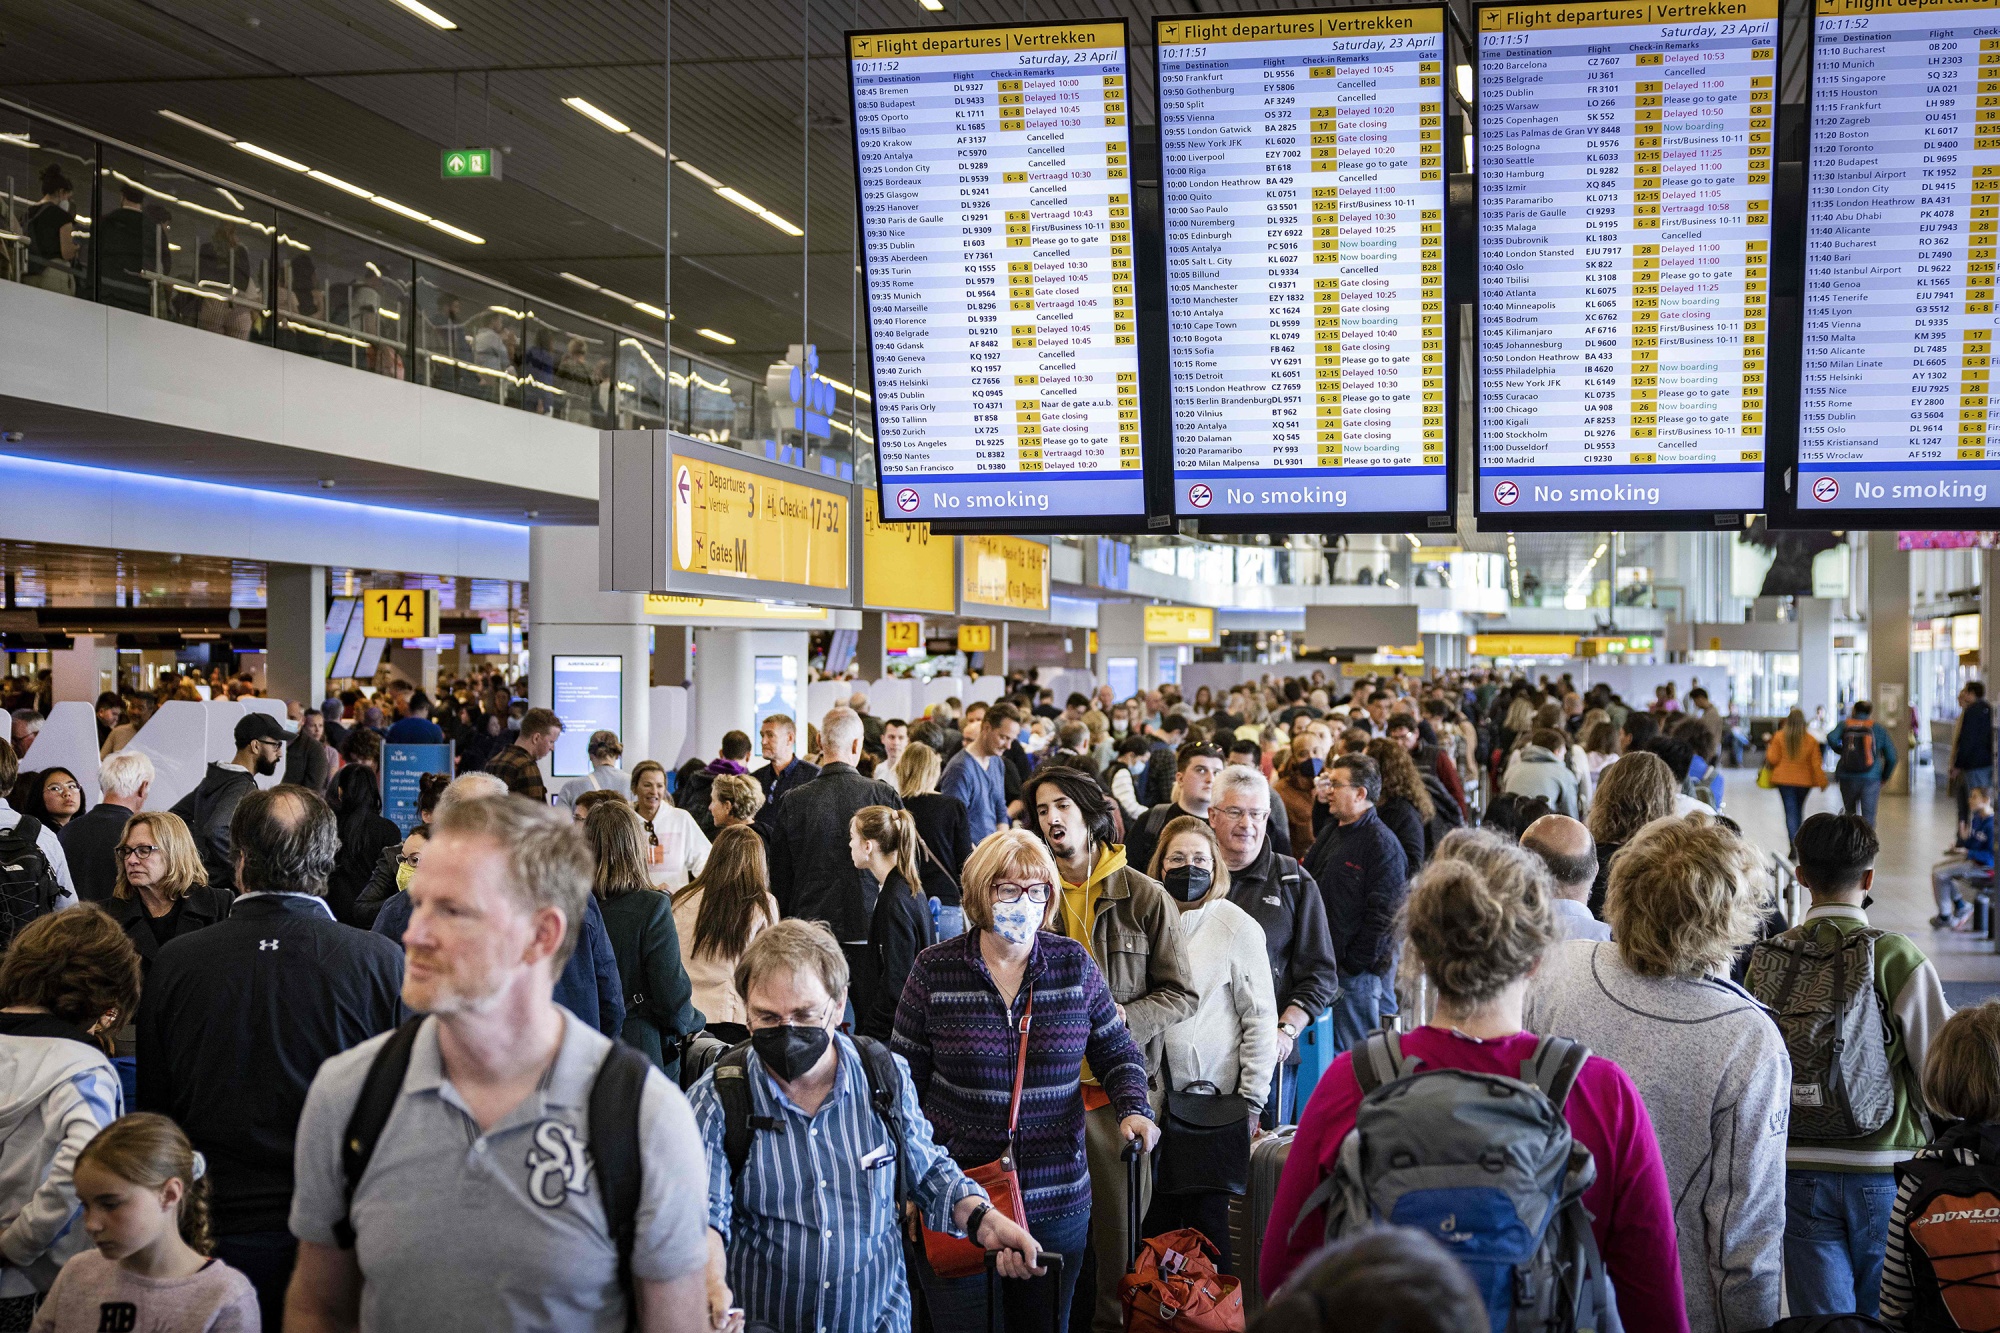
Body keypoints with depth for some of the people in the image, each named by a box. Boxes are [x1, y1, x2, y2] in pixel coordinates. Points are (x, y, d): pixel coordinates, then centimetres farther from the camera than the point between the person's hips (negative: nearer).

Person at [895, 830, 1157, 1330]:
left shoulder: (1075, 965, 0)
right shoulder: (934, 971, -4)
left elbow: (1118, 1054, 9)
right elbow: (907, 1078, 3)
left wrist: (1134, 1109, -10)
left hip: (1057, 1200, 2)